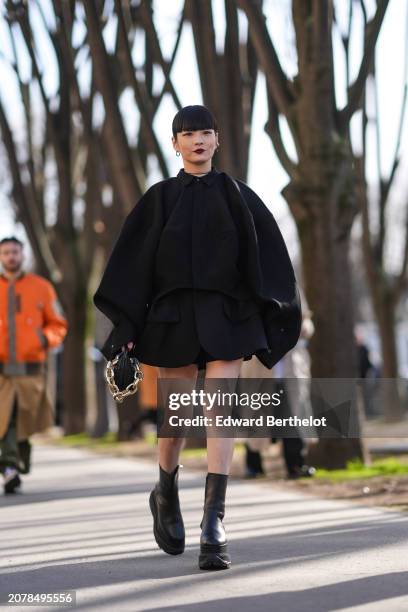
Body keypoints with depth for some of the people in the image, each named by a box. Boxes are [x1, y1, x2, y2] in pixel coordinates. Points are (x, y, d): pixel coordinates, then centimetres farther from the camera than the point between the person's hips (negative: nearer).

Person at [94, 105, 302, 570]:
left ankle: (214, 527, -17)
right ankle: (166, 493, 37)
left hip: (226, 315, -1)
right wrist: (125, 324, -4)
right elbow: (134, 262, 3)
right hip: (175, 315, 1)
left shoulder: (236, 195, 7)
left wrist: (270, 318, -4)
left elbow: (266, 259, 4)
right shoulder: (160, 197, 6)